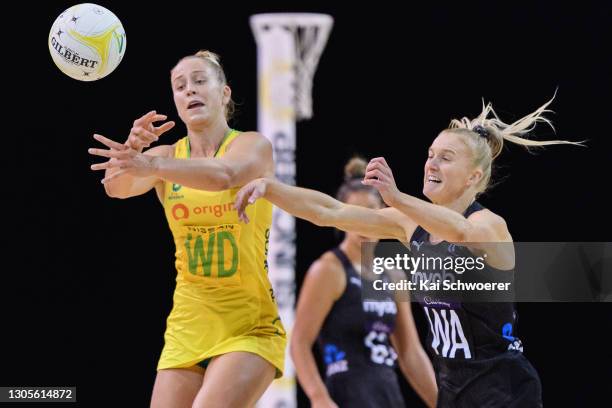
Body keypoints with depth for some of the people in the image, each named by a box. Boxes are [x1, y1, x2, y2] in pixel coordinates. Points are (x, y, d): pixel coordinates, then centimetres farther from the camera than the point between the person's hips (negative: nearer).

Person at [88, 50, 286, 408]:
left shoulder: (254, 146, -5)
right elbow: (117, 187, -16)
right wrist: (132, 147, -40)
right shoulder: (168, 155, 5)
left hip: (251, 327, -4)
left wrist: (151, 165, -46)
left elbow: (224, 175, -29)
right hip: (188, 327, 4)